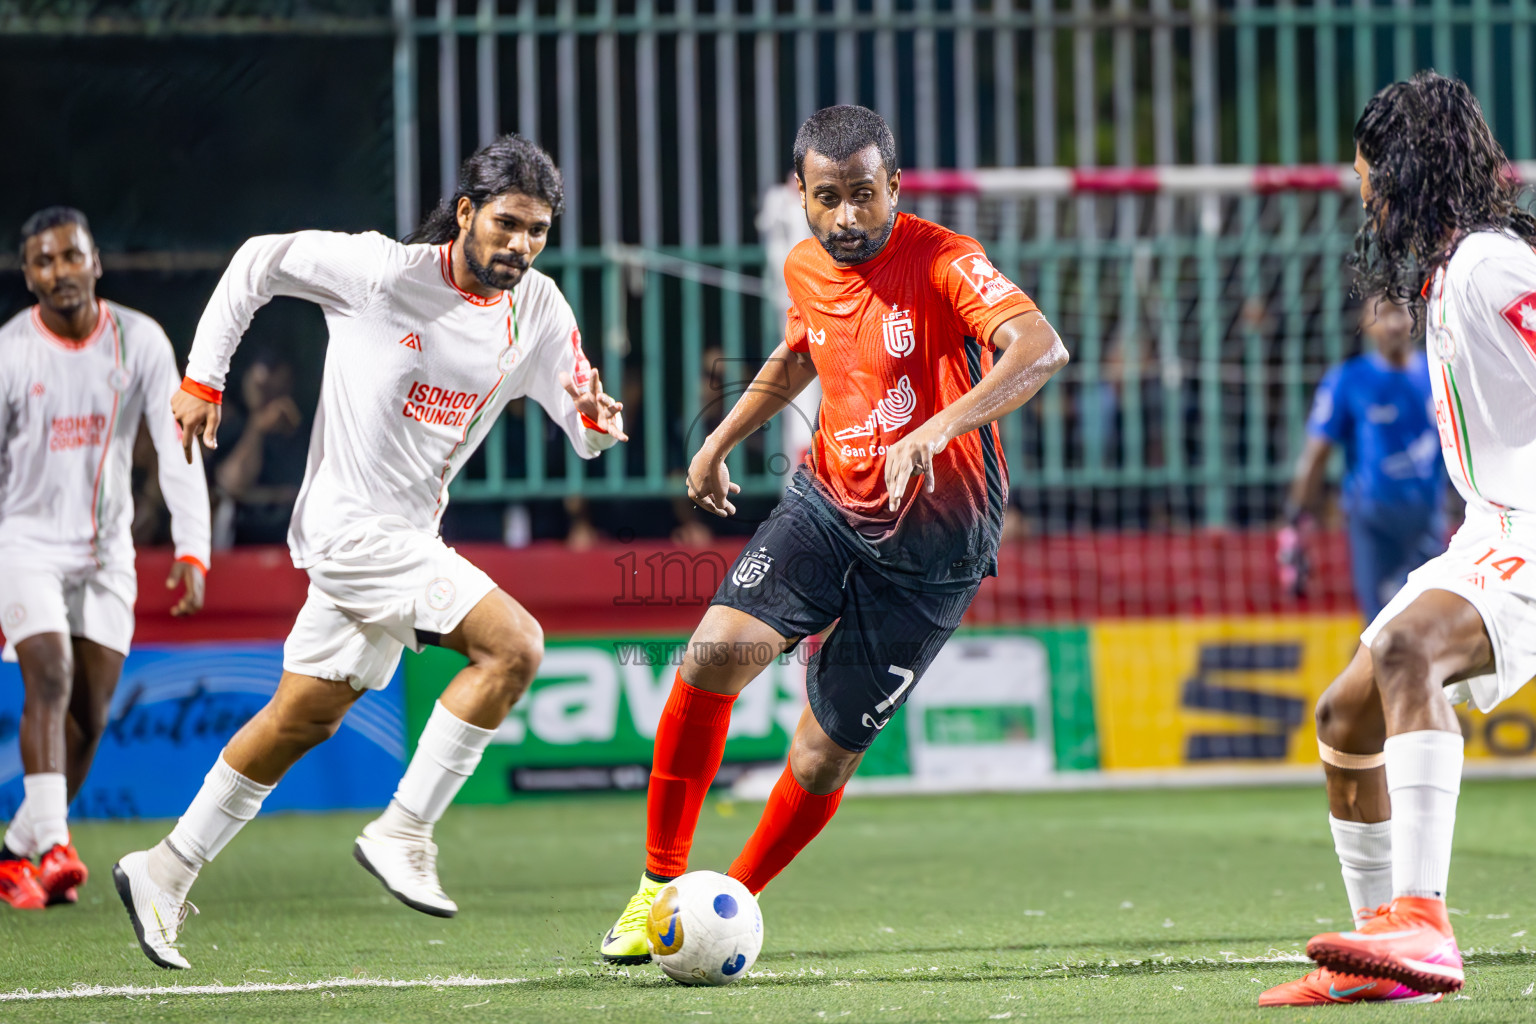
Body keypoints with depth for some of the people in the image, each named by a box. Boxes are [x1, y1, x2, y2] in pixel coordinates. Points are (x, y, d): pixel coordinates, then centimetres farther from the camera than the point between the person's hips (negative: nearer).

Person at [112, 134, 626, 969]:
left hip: (406, 537, 7)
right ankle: (402, 833, -12)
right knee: (513, 644, -20)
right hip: (354, 525, -7)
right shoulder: (383, 272, -15)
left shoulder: (537, 311, 1)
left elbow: (582, 423, 2)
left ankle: (165, 871, 27)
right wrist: (202, 377, -2)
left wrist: (596, 420, -23)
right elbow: (258, 260, -2)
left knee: (304, 718, 15)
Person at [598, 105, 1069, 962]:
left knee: (828, 750, -4)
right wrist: (723, 441, 25)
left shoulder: (943, 263, -18)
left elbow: (1043, 348, -35)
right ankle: (662, 884, -6)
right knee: (716, 651, -20)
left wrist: (940, 428, -48)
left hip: (931, 545, -5)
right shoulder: (806, 270, 3)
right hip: (828, 505, 5)